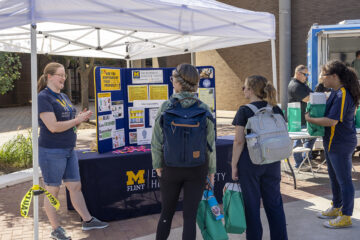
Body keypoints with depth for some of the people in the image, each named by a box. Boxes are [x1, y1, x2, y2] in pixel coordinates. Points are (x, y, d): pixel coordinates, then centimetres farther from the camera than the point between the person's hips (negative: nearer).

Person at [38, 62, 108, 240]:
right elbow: (53, 126, -22)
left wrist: (81, 117, 1)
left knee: (75, 186, 14)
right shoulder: (43, 98, -14)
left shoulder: (63, 97, 13)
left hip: (69, 150, 8)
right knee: (52, 191, 5)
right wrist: (78, 119, -16)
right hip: (52, 152, -8)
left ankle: (87, 220, 24)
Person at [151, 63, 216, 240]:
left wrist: (157, 165, 4)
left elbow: (157, 140, -10)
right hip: (197, 168, 0)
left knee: (167, 213, 19)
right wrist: (211, 170, 6)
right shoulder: (204, 109, -8)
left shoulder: (166, 107, -11)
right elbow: (210, 143, -5)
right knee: (190, 216, 6)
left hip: (171, 167, 0)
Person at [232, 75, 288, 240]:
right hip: (272, 162, 5)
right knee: (274, 203, 13)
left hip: (250, 162, -5)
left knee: (252, 204, 7)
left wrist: (234, 165, -6)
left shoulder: (244, 111, -10)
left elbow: (239, 142, -12)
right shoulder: (276, 109, 4)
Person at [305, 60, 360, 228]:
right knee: (334, 177, 22)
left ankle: (346, 216, 10)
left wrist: (310, 119, -15)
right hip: (332, 143, 11)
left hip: (341, 145, -11)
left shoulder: (342, 95, -24)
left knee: (344, 180, 0)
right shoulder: (335, 91, 8)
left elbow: (332, 121, -26)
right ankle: (336, 208, 37)